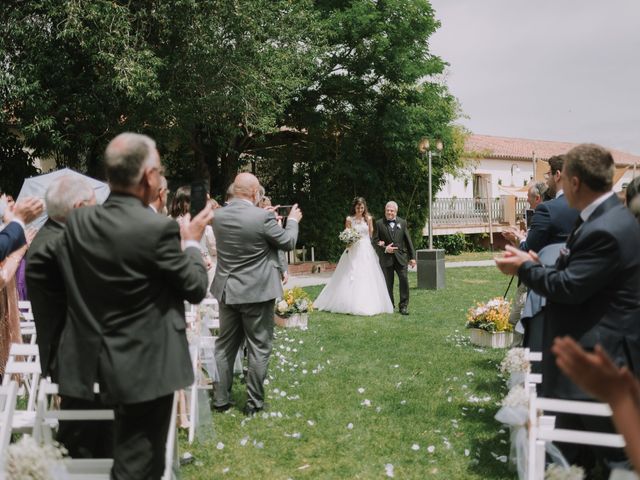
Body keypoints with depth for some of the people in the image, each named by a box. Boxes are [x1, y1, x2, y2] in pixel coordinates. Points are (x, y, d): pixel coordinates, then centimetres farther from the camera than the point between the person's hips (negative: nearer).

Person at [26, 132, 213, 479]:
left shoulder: (78, 221, -3)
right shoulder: (159, 228, -21)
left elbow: (47, 277, 9)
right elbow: (195, 288, -10)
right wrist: (192, 242, 6)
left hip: (96, 360, 7)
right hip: (146, 365, -6)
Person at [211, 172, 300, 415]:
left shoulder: (218, 216, -1)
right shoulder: (262, 217, -18)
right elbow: (288, 242, -4)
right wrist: (292, 220, 14)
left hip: (227, 291, 5)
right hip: (257, 292, -5)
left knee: (225, 345, 15)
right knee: (259, 348, 7)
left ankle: (220, 399, 20)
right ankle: (254, 402, 13)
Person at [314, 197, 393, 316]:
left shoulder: (368, 218, 7)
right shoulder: (349, 219, 2)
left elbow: (371, 234, 11)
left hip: (367, 251, 2)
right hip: (353, 250, -2)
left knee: (367, 278, 0)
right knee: (351, 277, -5)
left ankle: (369, 305, 7)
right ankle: (351, 304, 2)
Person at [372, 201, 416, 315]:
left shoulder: (402, 222, 7)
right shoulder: (379, 224, 2)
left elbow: (408, 240, 7)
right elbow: (375, 240, 0)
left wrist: (412, 257, 4)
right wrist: (384, 248, -16)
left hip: (400, 257, 1)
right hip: (386, 258, -1)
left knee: (404, 280, -6)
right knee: (388, 283, 6)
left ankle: (404, 306, 2)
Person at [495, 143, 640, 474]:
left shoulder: (605, 230, -25)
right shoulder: (606, 216, 8)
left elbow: (569, 287, -23)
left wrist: (525, 267, -9)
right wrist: (534, 263, 4)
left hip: (598, 351, -10)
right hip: (591, 344, 10)